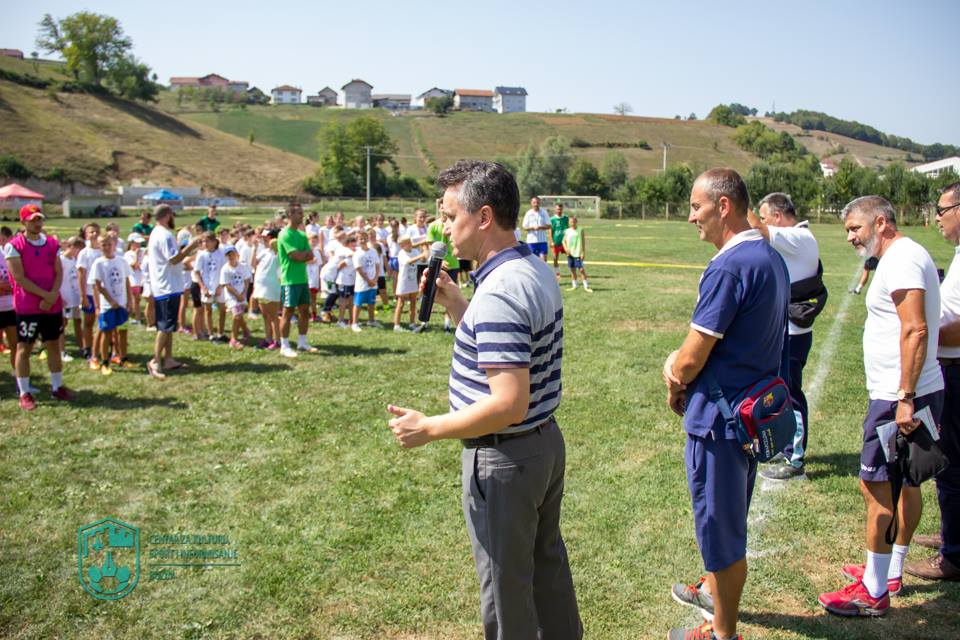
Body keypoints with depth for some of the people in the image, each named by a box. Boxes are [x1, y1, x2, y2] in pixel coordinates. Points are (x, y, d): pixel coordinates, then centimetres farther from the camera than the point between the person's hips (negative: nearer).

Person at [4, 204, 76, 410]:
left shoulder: (52, 243, 8)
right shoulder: (13, 246, -8)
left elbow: (58, 273, 5)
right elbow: (19, 279, -13)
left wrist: (53, 295, -11)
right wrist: (45, 295, -16)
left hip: (53, 305, 5)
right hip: (27, 306, -5)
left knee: (54, 345, 11)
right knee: (24, 348, 2)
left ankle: (57, 388, 22)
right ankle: (24, 393, 9)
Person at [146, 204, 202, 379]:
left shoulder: (157, 233, 16)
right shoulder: (165, 235, -17)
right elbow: (174, 259, -23)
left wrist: (187, 248, 15)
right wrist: (191, 245, -17)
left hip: (164, 286, 11)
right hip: (168, 287, -11)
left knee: (168, 326, 14)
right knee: (166, 326, -7)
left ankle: (168, 359, 19)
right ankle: (155, 361, -5)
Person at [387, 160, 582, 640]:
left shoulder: (499, 292, -27)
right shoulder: (537, 271, 4)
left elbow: (508, 403, -32)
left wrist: (429, 429, -21)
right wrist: (451, 301, 8)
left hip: (503, 459, -10)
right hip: (546, 441, 10)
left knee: (505, 584, 11)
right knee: (547, 563, 27)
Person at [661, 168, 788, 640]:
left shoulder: (729, 267, -25)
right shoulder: (771, 258, 7)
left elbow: (693, 357, -21)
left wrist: (675, 384, -1)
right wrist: (680, 364, 0)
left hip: (721, 416, -10)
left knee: (719, 522, 7)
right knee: (730, 515, 26)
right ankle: (716, 592, 48)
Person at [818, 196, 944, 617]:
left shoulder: (900, 259, -15)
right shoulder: (907, 256, 17)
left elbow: (915, 330, -24)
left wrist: (905, 399, -26)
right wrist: (907, 397, 18)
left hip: (898, 397, -11)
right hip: (914, 392, 11)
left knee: (876, 487, -5)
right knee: (905, 483, 17)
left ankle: (874, 593, 4)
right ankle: (890, 571, 31)